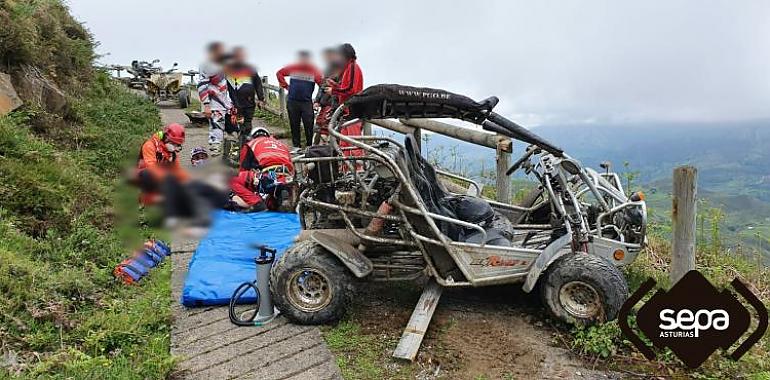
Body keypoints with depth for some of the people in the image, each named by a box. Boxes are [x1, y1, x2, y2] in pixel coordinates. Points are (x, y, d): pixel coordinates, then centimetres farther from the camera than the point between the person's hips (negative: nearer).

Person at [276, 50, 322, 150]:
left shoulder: (313, 70, -1)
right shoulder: (292, 68, 4)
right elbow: (279, 73, 16)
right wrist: (285, 85, 9)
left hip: (307, 102, -2)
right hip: (292, 101, 2)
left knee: (309, 125, -5)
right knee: (294, 125, 7)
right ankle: (296, 146, 16)